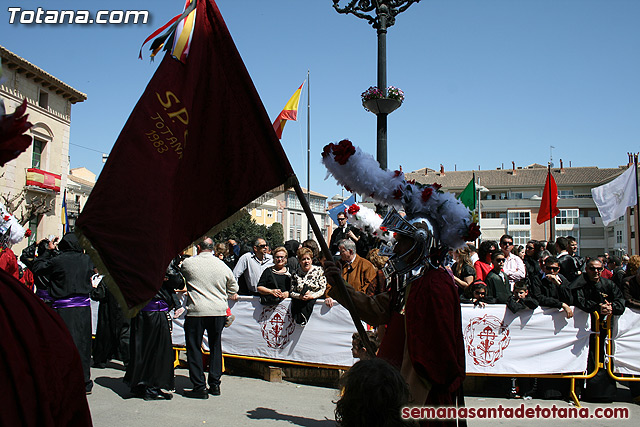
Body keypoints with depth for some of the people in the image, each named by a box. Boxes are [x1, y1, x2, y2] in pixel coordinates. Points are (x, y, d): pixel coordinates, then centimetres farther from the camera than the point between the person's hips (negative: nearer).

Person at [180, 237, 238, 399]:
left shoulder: (188, 263, -3)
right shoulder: (223, 266, 4)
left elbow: (182, 279, 19)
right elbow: (233, 289, 15)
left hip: (196, 311, -3)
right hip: (219, 311, 3)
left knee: (194, 348, 6)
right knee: (216, 347, 15)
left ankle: (199, 387, 6)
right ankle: (215, 384, 19)